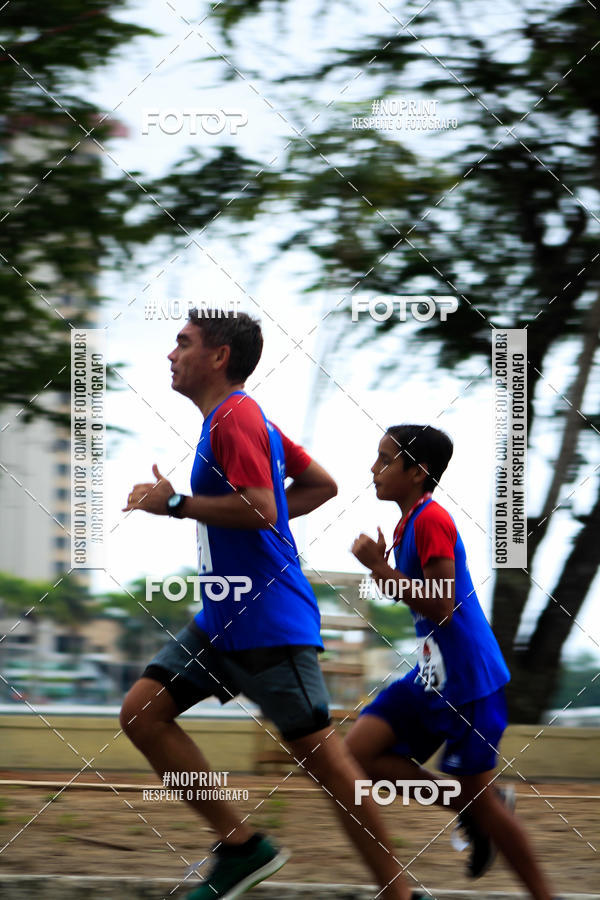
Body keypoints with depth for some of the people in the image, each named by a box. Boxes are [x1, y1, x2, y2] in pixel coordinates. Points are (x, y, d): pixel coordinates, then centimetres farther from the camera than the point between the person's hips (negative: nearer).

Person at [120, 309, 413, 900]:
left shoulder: (235, 419, -13)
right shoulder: (246, 418, 17)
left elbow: (259, 508, -26)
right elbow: (321, 485, 23)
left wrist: (175, 503, -17)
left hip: (267, 623, -11)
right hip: (222, 619, 11)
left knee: (318, 753, -6)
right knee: (141, 713, 3)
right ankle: (241, 844, 4)